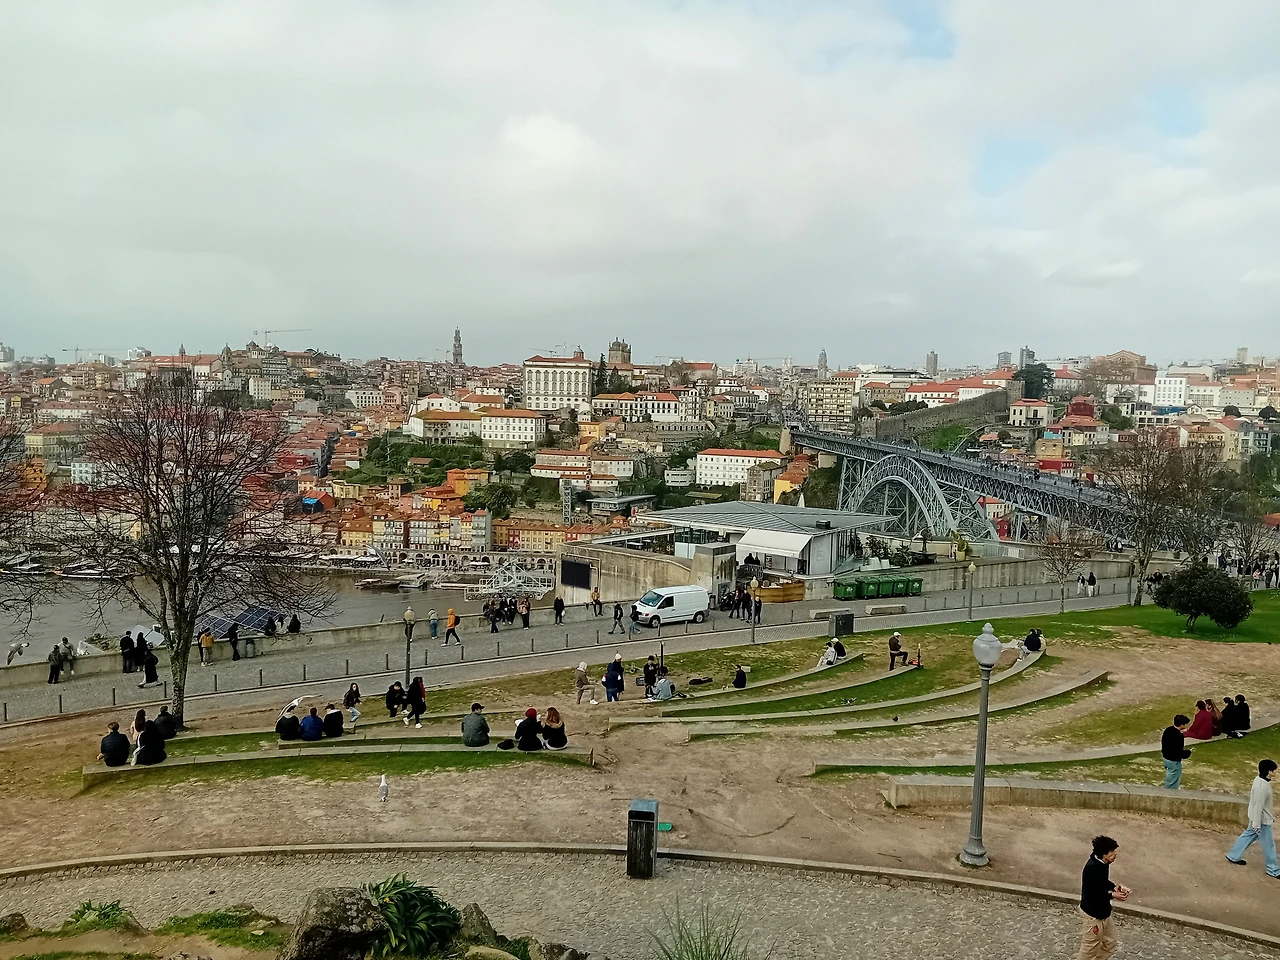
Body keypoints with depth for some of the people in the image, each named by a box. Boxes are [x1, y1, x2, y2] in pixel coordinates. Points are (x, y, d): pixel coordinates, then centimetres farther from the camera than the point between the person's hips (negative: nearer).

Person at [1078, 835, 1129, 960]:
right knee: (1091, 946, 10)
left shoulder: (1103, 863, -3)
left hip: (1102, 911, 9)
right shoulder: (1092, 868, -32)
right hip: (1092, 913, -9)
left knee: (1109, 943, 22)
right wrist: (1112, 895, -20)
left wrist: (1115, 887, -5)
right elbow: (1091, 894, -27)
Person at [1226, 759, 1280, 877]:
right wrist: (1257, 825, -21)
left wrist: (1270, 812, 25)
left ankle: (1233, 856, 31)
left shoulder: (1259, 779, -3)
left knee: (1248, 835, 20)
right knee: (1268, 844, 7)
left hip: (1256, 817, 9)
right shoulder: (1262, 787, -32)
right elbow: (1258, 807, -27)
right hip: (1262, 820, -9)